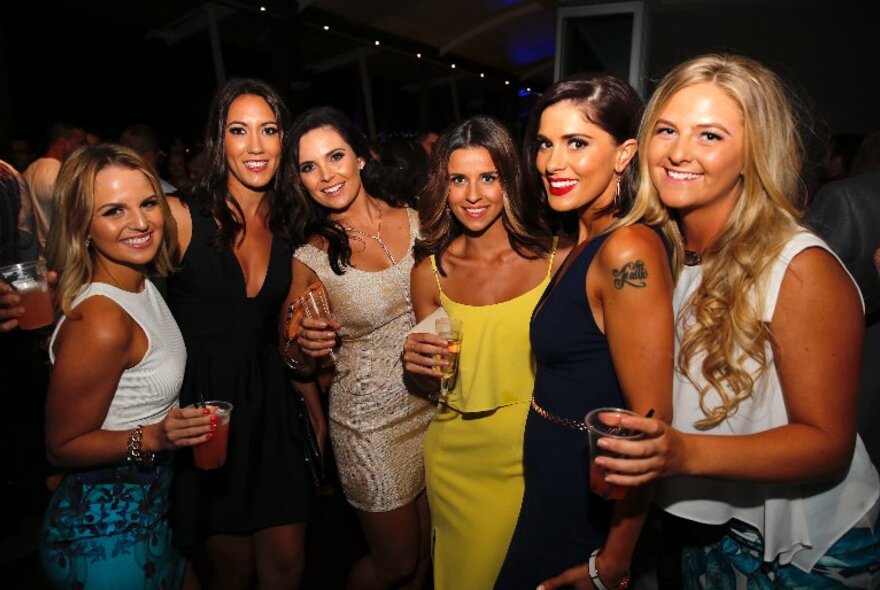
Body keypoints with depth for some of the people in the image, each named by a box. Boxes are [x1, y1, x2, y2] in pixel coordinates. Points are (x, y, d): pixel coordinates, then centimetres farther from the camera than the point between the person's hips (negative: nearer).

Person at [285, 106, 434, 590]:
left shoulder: (417, 224, -3)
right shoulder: (311, 259, -9)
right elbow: (298, 363, 0)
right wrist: (307, 346, -22)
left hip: (435, 405, 3)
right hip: (370, 423, -3)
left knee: (429, 551, 19)